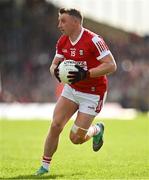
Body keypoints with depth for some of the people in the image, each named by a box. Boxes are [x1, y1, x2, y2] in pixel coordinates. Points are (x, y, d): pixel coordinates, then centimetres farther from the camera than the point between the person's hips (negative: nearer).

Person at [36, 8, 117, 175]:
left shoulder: (93, 40, -22)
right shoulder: (62, 42, -1)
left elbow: (111, 65, -24)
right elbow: (54, 64, 9)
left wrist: (85, 74, -32)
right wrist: (55, 71, -17)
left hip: (92, 94, -6)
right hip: (71, 89, 6)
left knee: (76, 138, -5)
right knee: (55, 126, -8)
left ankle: (97, 130, 28)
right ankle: (45, 165, 7)